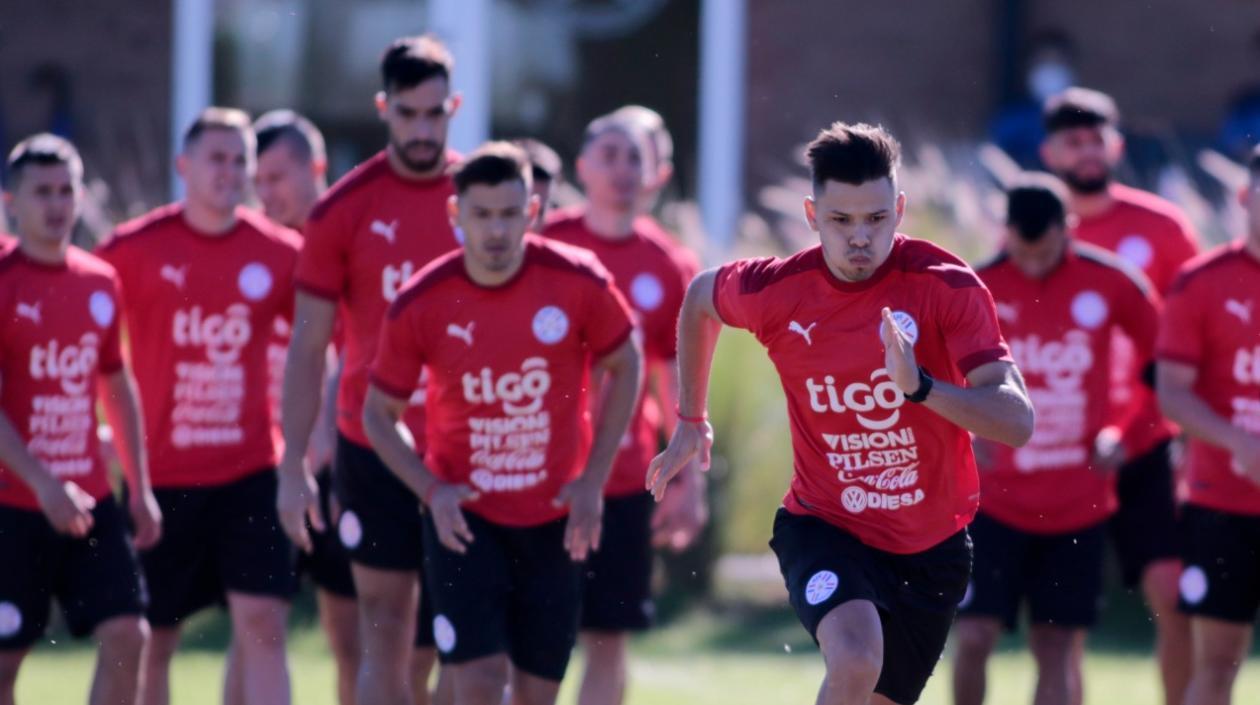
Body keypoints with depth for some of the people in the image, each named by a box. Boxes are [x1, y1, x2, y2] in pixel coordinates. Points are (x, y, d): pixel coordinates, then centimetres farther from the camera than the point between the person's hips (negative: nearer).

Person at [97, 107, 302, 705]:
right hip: (158, 474, -1)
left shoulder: (280, 255, 2)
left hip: (249, 473, 1)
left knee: (263, 627, -9)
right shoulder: (135, 249, -4)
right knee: (153, 639, 7)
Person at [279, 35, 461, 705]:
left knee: (446, 642, 6)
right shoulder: (343, 210, -3)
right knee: (387, 638, -2)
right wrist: (293, 466, -5)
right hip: (375, 447, -2)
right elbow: (307, 348, 0)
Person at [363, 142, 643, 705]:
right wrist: (431, 490, -15)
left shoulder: (579, 283, -12)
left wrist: (594, 479, -3)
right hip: (464, 516, -1)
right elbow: (378, 415, 1)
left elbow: (625, 368, 5)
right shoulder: (420, 304, -12)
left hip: (555, 518, 1)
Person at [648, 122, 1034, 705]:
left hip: (932, 547, 1)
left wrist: (921, 386, -43)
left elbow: (1017, 423, -27)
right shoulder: (774, 290, -12)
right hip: (823, 526, -1)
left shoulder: (948, 286, -18)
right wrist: (690, 421, 20)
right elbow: (700, 297, 13)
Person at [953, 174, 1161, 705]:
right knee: (974, 636, -10)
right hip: (996, 499, -1)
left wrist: (1121, 436, -2)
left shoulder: (1111, 284, -4)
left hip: (1079, 505, 1)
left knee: (1056, 647, 3)